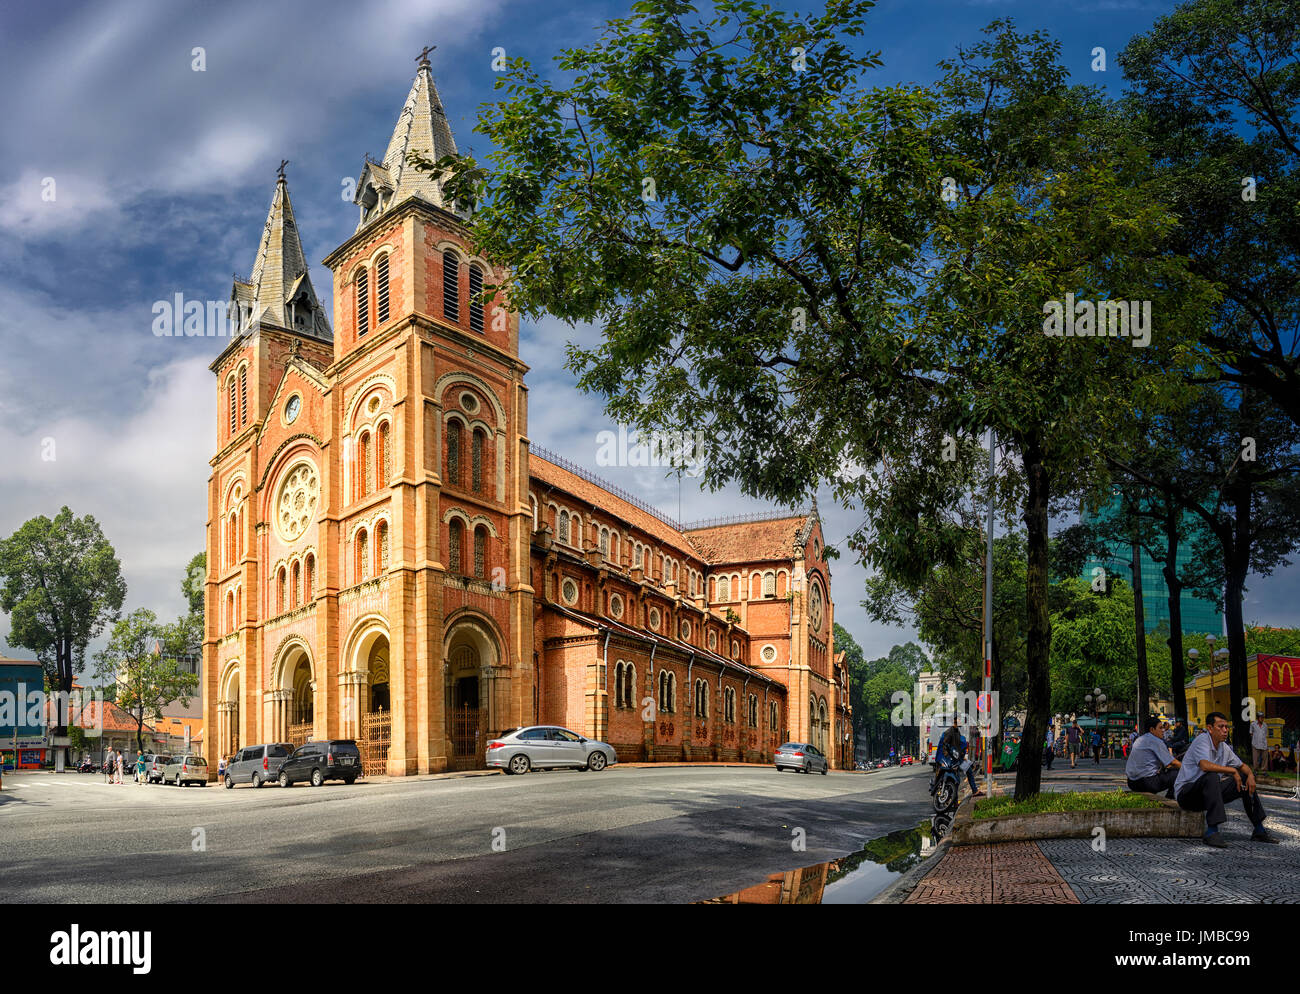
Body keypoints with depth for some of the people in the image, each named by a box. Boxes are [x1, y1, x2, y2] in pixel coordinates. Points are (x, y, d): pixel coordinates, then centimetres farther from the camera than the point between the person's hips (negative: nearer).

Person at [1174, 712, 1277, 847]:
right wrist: (1232, 771, -26)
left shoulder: (1224, 747, 8)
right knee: (1212, 777, -37)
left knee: (1246, 783, 6)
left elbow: (1242, 766, 22)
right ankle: (1211, 832, -40)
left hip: (1209, 793, 9)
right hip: (1185, 793, -9)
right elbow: (1205, 765, -36)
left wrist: (1250, 775, -2)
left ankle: (1259, 830, 12)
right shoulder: (1202, 740, -18)